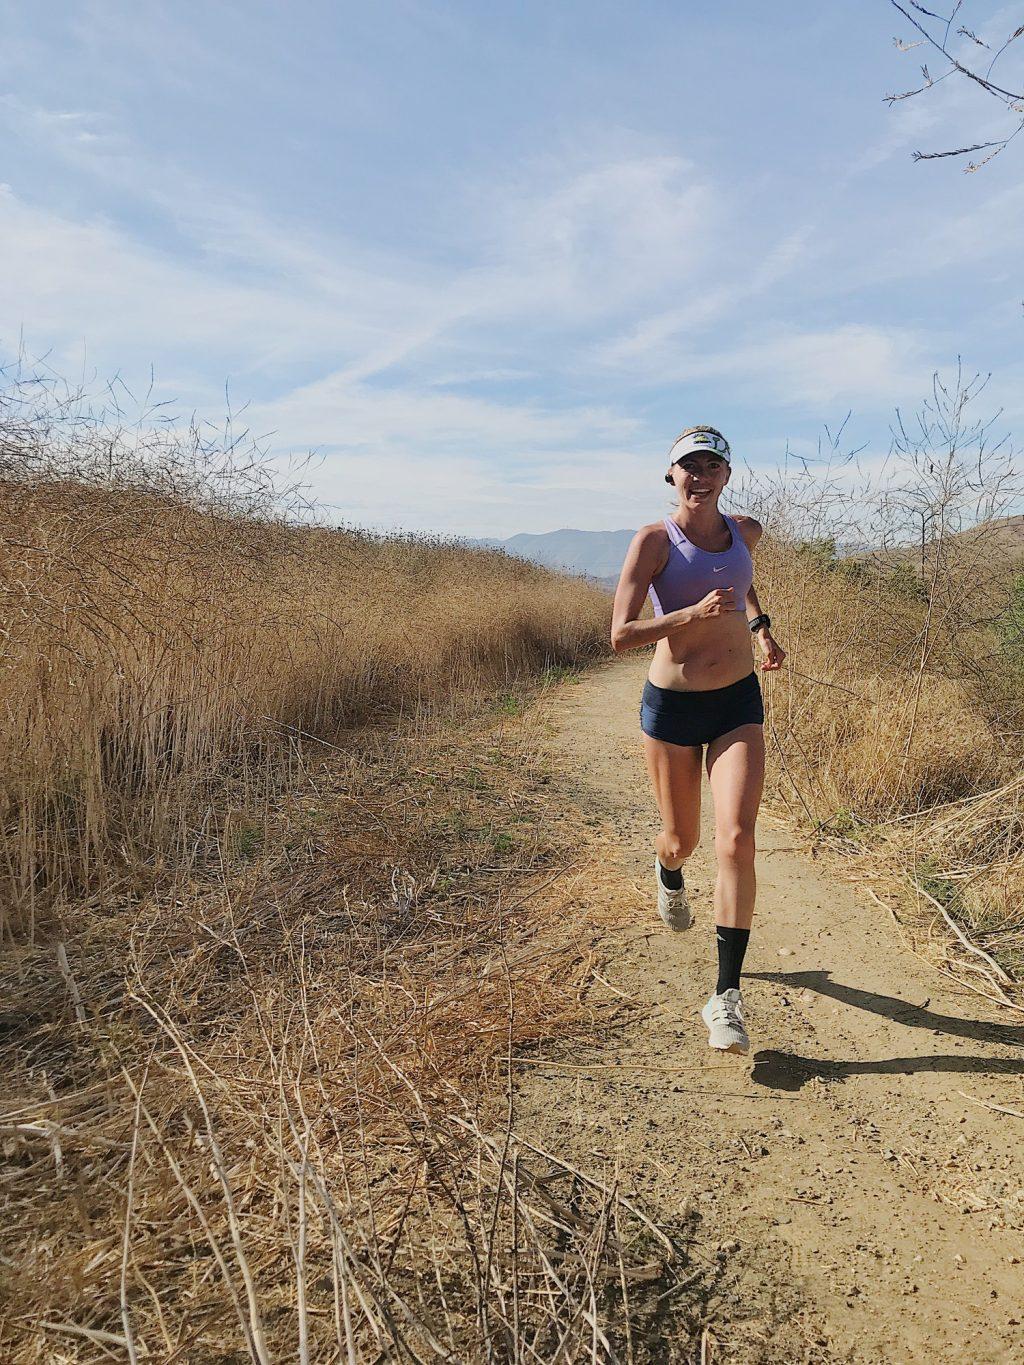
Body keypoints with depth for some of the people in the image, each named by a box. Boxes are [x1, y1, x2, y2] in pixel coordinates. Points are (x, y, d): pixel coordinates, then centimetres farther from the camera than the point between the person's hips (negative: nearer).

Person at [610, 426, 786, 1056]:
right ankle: (669, 874, 54)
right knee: (682, 839, 13)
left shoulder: (746, 531, 5)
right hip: (671, 704, -2)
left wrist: (762, 627, 12)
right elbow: (620, 635, -14)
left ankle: (727, 996, -5)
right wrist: (693, 613, -27)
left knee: (737, 839, -14)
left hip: (738, 702, 2)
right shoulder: (653, 540, -9)